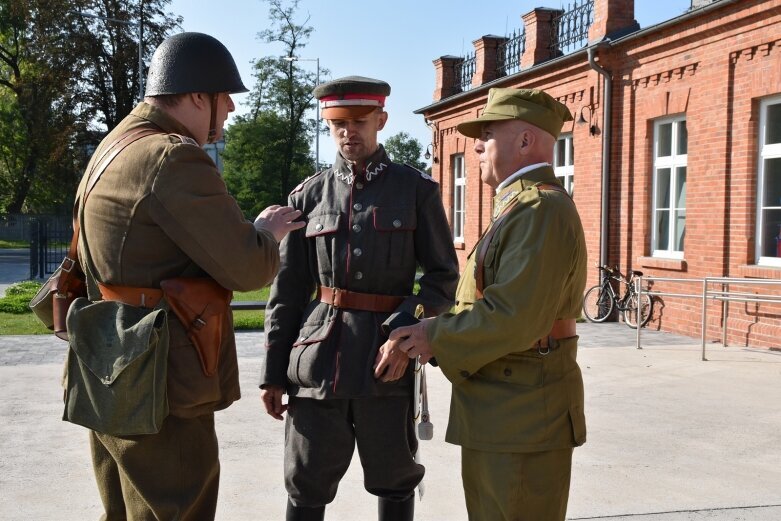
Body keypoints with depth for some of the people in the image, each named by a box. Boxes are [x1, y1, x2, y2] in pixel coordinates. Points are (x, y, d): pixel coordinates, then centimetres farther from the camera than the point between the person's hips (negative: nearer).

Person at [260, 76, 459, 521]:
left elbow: (443, 275, 2)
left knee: (394, 483, 12)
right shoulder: (310, 194, 7)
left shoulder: (417, 189, 3)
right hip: (319, 358, 1)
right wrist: (274, 371, 5)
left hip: (387, 358, -1)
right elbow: (288, 289, 8)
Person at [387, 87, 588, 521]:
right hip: (502, 416, 10)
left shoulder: (541, 209, -18)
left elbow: (515, 317, -27)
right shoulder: (521, 207, 18)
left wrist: (437, 338, -15)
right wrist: (430, 332, 3)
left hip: (524, 419, -10)